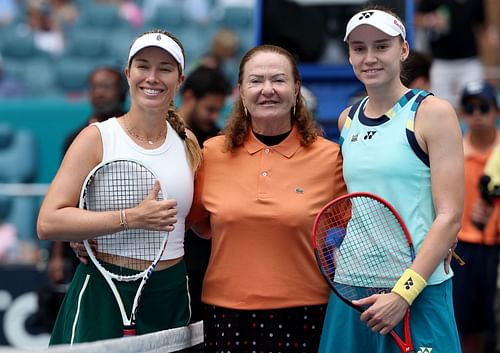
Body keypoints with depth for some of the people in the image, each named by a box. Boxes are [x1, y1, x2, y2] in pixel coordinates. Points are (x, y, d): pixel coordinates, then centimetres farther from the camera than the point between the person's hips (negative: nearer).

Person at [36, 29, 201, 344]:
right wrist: (132, 218, -21)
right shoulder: (97, 138, -6)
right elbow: (48, 223, -16)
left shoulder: (187, 142, 7)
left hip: (172, 297, 4)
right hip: (103, 296, -4)